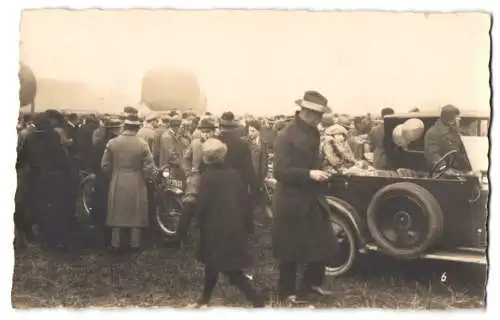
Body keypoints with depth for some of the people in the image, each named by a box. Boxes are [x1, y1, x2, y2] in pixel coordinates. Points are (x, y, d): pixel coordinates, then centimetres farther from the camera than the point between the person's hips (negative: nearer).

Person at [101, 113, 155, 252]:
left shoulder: (112, 142, -5)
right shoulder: (143, 144, -11)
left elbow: (105, 166, -1)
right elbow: (149, 168, -12)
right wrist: (144, 179, 8)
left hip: (117, 184, 2)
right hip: (136, 185, -2)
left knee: (117, 214, 12)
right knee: (135, 215, 9)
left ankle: (116, 244, 18)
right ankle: (135, 245, 15)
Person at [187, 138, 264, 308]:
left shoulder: (207, 176, -11)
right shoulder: (234, 174, 4)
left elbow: (202, 204, -11)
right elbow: (244, 200, 5)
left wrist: (199, 222, 6)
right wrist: (247, 225, 12)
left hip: (216, 227, -6)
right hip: (235, 227, 6)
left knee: (231, 270, -1)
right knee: (212, 263, 21)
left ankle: (258, 302, -8)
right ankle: (204, 300, 31)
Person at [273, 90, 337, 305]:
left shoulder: (313, 132, 8)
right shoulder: (286, 136, -17)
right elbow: (279, 171, -24)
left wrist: (320, 172, 6)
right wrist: (309, 174, -29)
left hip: (312, 199, 8)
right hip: (292, 201, -8)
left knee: (323, 244, 11)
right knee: (291, 249, 4)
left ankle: (311, 283, 31)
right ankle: (286, 293, 20)